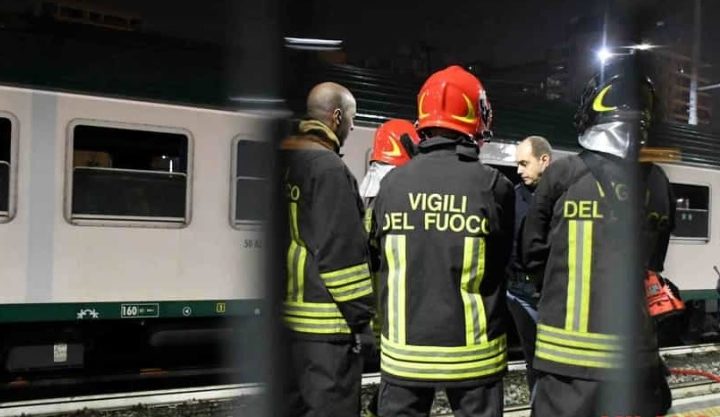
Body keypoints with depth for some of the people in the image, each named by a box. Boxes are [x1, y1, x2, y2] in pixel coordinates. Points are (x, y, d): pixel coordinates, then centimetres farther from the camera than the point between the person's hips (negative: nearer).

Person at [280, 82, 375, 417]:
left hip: (288, 314, 9)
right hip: (324, 323, -9)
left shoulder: (283, 160, 12)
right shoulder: (328, 167, -16)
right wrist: (363, 315, -13)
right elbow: (340, 251, -20)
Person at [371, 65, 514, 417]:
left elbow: (380, 255, 1)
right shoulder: (493, 186, -14)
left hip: (405, 349, 2)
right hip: (470, 350, -2)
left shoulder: (392, 183, -8)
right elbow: (501, 260, -2)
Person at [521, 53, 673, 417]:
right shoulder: (657, 183, 1)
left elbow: (532, 254, 2)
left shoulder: (562, 174, -10)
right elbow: (654, 263, 12)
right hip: (635, 350, 3)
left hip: (570, 352, -3)